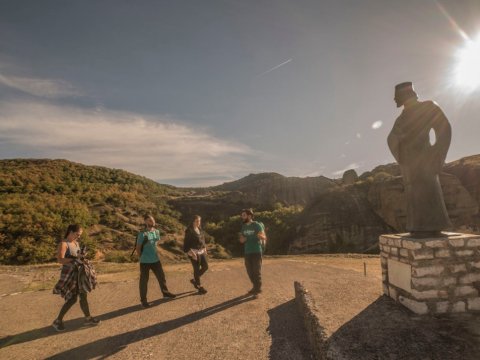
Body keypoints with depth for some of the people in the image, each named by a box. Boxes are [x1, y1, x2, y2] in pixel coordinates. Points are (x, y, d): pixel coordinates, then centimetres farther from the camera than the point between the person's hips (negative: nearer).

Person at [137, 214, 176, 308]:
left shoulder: (157, 231, 3)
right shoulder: (142, 234, -17)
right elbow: (138, 248, -9)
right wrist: (142, 258, 0)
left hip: (155, 260, 6)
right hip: (145, 261, -6)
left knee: (161, 276, 17)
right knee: (144, 280, 5)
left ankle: (165, 292, 36)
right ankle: (143, 300, 19)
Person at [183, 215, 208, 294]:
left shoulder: (200, 229, 11)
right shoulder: (189, 231, -12)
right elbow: (186, 243, -14)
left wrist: (204, 248, 11)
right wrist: (191, 253, -19)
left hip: (201, 251, 8)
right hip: (193, 252, -8)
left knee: (205, 267, 6)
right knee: (197, 269, 0)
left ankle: (195, 280, 26)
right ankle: (199, 287, 12)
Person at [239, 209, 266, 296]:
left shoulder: (257, 225, -9)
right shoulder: (243, 227, 8)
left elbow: (264, 237, -14)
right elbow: (241, 240, 15)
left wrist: (261, 236, -38)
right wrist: (242, 239, -9)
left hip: (256, 251, -6)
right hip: (247, 252, 6)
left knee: (257, 271, -4)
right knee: (250, 271, 11)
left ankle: (258, 289, 8)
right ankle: (255, 287, 26)